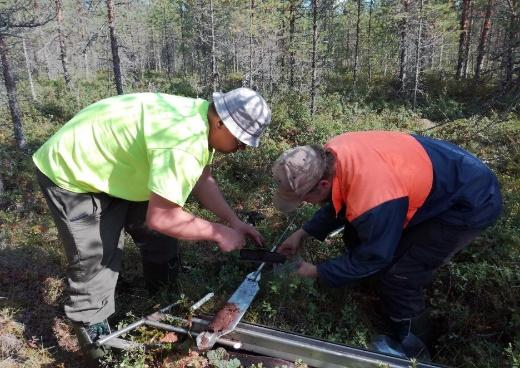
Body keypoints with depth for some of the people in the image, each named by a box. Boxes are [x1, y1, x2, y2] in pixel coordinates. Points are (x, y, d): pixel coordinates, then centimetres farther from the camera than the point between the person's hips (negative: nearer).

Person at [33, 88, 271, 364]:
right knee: (96, 260, -2)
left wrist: (233, 220, -1)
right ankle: (94, 335, 22)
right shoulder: (185, 141, -38)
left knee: (158, 239, 13)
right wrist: (218, 232, -22)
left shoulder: (201, 120, -7)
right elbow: (161, 217, -34)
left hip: (117, 167, 9)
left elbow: (202, 180, 5)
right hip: (71, 174, -9)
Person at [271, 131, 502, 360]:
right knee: (357, 236, 10)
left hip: (470, 201, -8)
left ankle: (411, 348, 19)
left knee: (397, 277, -9)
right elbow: (336, 202, 5)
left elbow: (372, 258, -20)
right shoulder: (331, 154, -16)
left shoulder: (371, 201, -40)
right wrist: (303, 233, 3)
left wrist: (318, 272, -8)